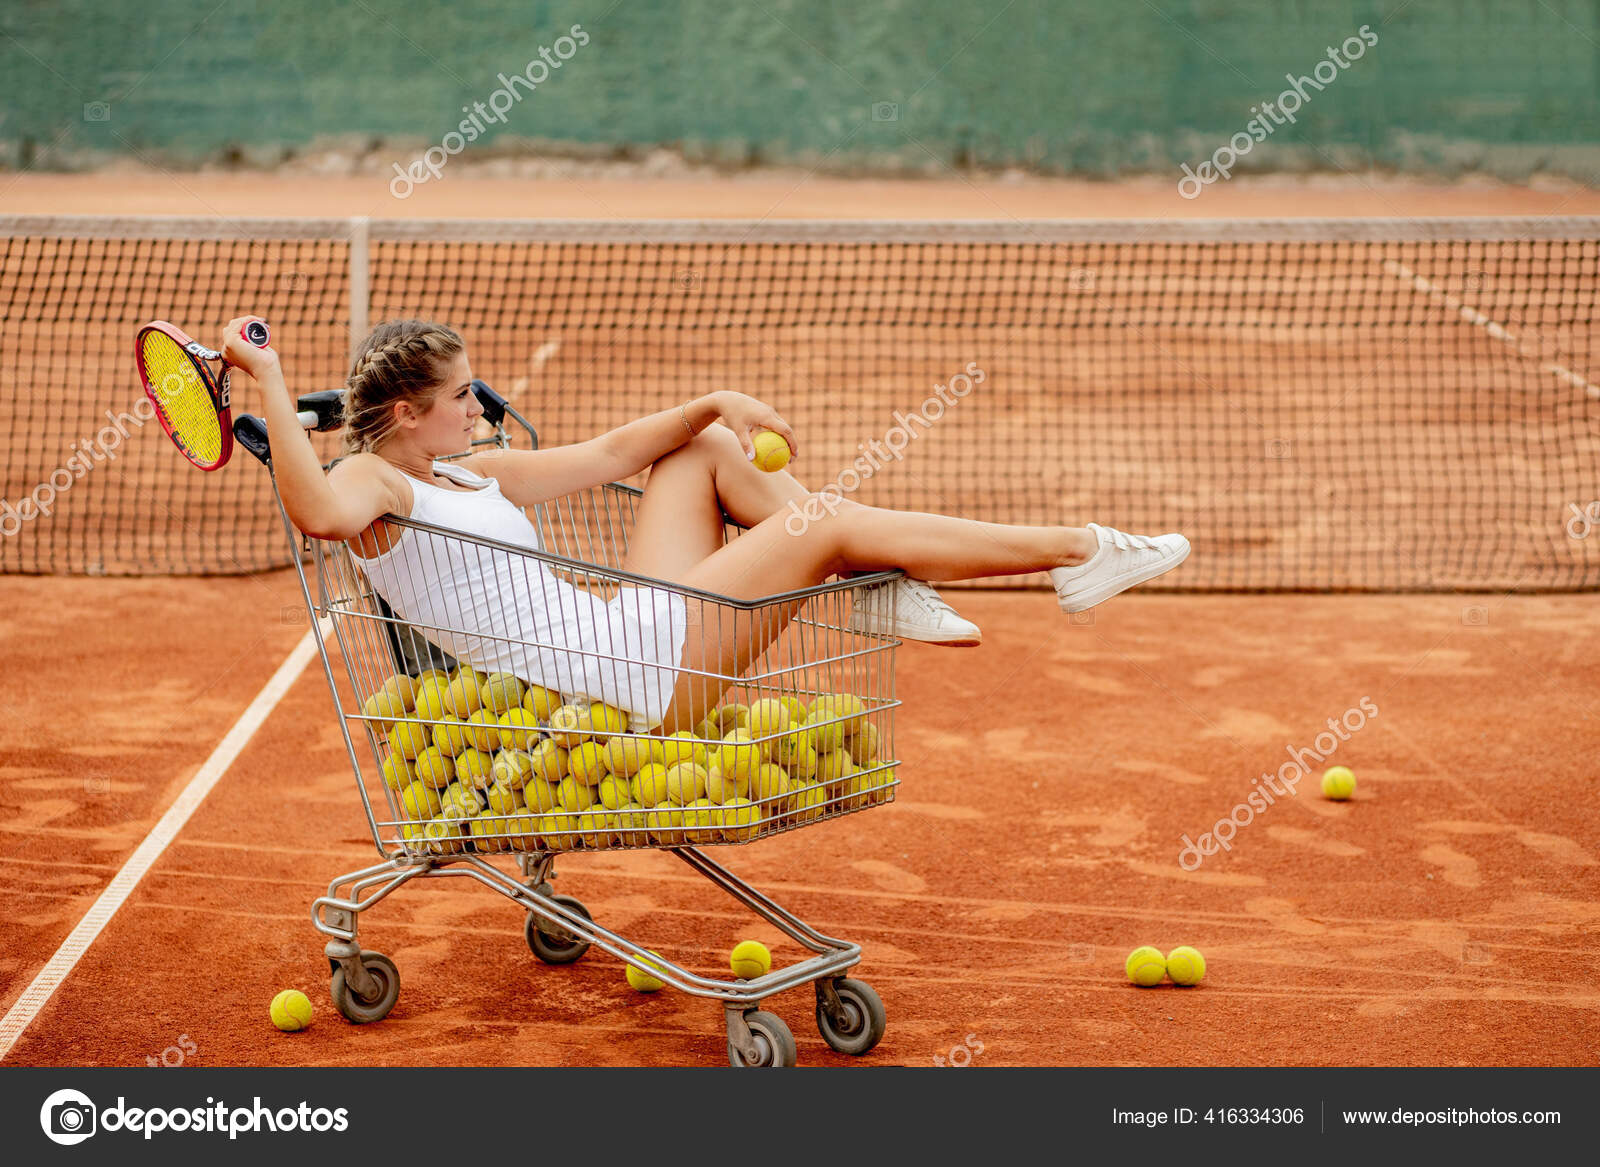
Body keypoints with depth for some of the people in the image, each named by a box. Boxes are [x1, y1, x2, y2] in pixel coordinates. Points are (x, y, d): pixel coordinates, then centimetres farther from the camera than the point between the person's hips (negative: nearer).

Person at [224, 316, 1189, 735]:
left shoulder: (473, 475, 16)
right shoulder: (369, 482, -10)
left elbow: (611, 453, 21)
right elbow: (320, 511, -37)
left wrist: (716, 405, 10)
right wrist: (270, 385, -37)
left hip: (632, 631, 10)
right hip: (632, 677, -10)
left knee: (710, 450, 15)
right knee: (833, 523, -9)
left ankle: (879, 590, 6)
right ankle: (1077, 552, -1)